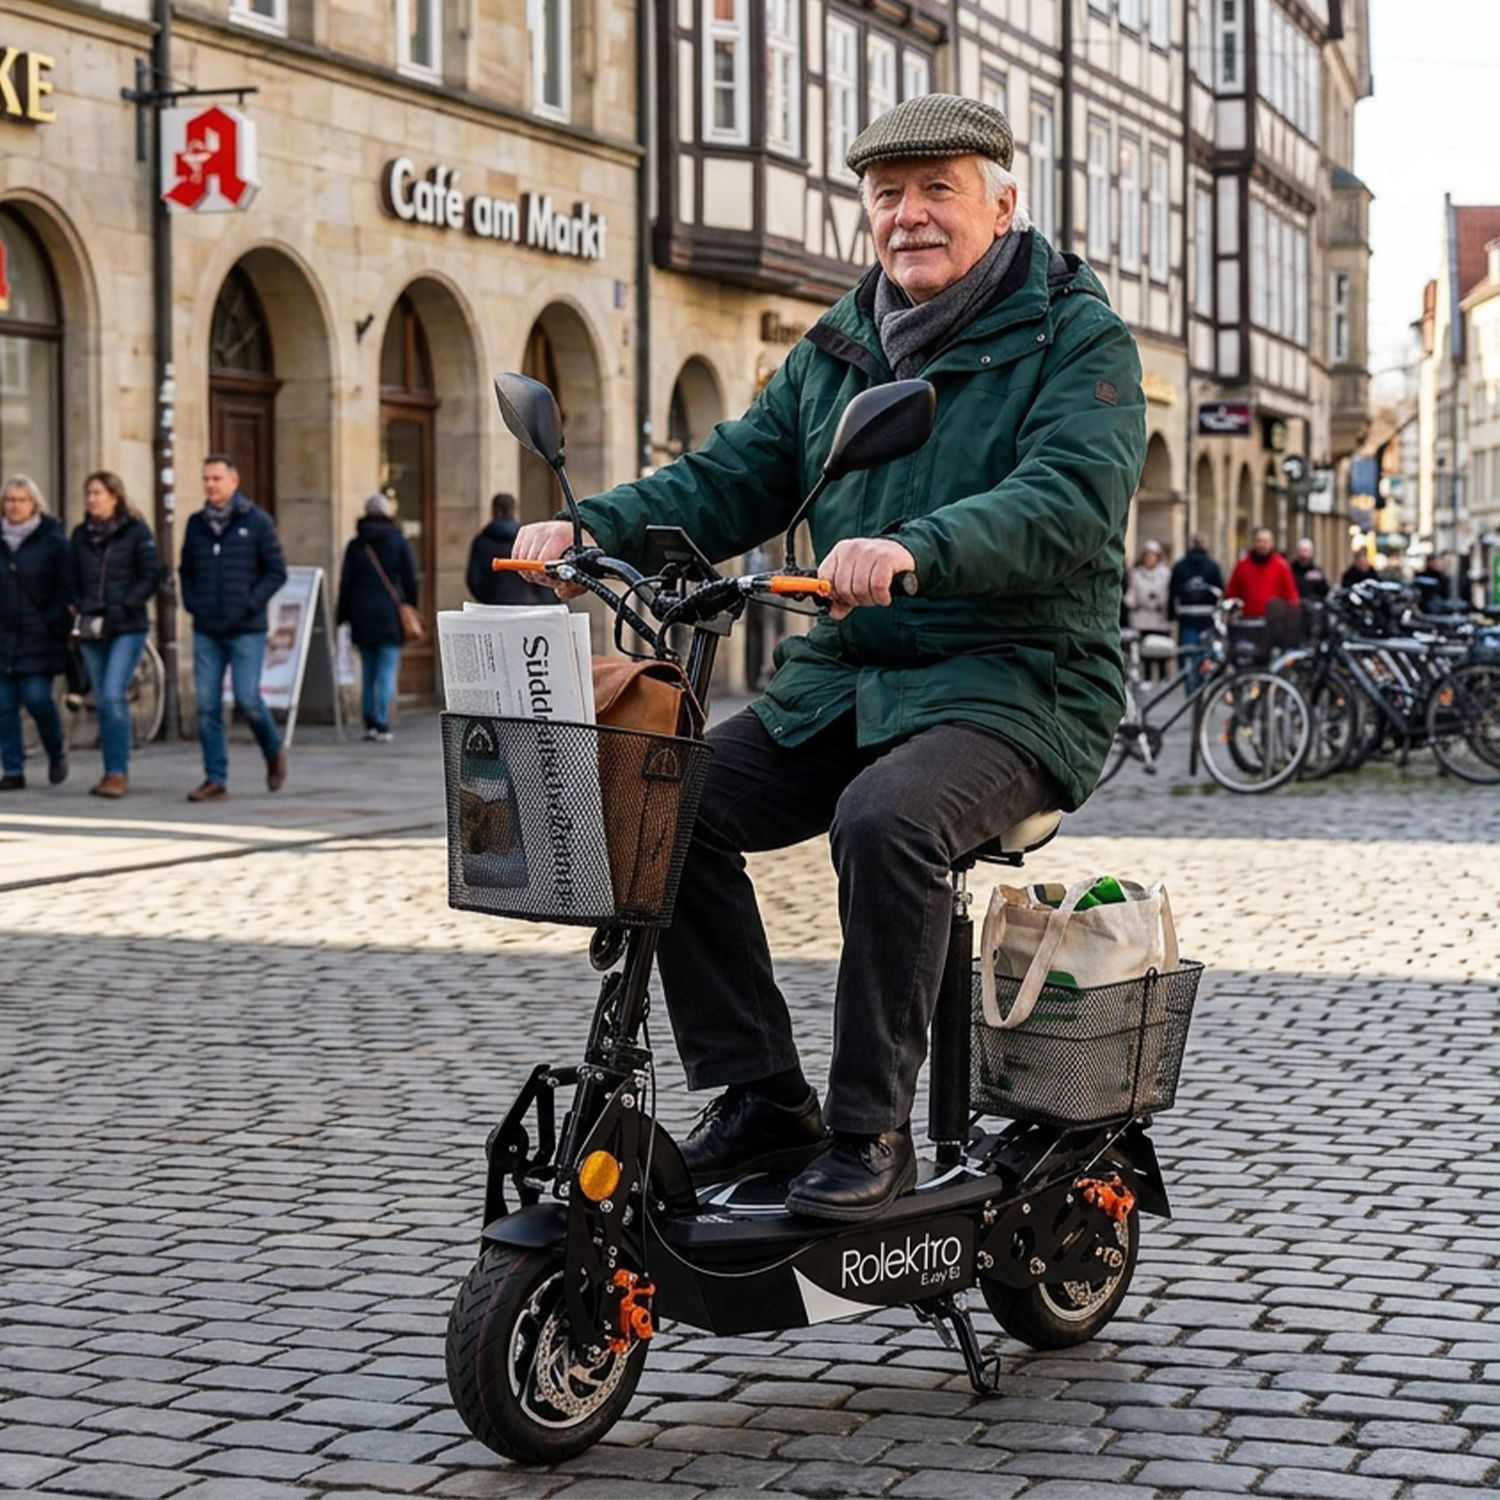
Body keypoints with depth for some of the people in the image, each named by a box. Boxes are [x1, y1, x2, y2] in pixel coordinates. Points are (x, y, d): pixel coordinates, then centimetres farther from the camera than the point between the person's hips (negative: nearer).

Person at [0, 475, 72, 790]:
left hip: (39, 636, -4)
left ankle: (56, 752, 15)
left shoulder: (52, 540, -1)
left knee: (37, 697, -11)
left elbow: (68, 587, -2)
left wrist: (55, 622, -11)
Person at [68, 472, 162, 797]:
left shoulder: (136, 532, -3)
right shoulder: (80, 535, 12)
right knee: (102, 703, 7)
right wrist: (80, 607, 0)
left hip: (127, 629, -5)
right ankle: (112, 772, 15)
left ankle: (118, 773, -12)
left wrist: (122, 608, -14)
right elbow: (73, 579, 18)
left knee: (113, 696, -16)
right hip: (92, 629, 5)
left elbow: (152, 576, -6)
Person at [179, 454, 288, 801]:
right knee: (207, 706, 0)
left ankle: (274, 753, 19)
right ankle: (215, 779, 6)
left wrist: (251, 604, -11)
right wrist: (191, 603, 5)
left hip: (246, 630, -4)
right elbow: (186, 571, 21)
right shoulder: (196, 523, 10)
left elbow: (277, 571, -2)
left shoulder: (256, 521, -2)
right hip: (206, 630, 4)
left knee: (247, 699, -9)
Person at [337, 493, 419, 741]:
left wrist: (343, 617, 10)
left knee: (368, 671, 12)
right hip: (390, 615, -3)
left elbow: (346, 584, 6)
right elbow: (410, 581, 1)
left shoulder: (355, 546, 6)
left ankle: (370, 723, 9)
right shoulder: (400, 543, 0)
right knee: (387, 671, -4)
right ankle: (382, 725, -12)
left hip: (362, 616, 3)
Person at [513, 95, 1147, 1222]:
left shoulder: (1079, 337, -4)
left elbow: (1071, 499, -21)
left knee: (886, 819, -35)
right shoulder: (834, 349, 18)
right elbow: (733, 476, 13)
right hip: (844, 676, 7)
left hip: (1017, 681, -6)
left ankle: (873, 1130, -20)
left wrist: (916, 549, -39)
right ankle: (760, 1097, -5)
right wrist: (594, 528, -6)